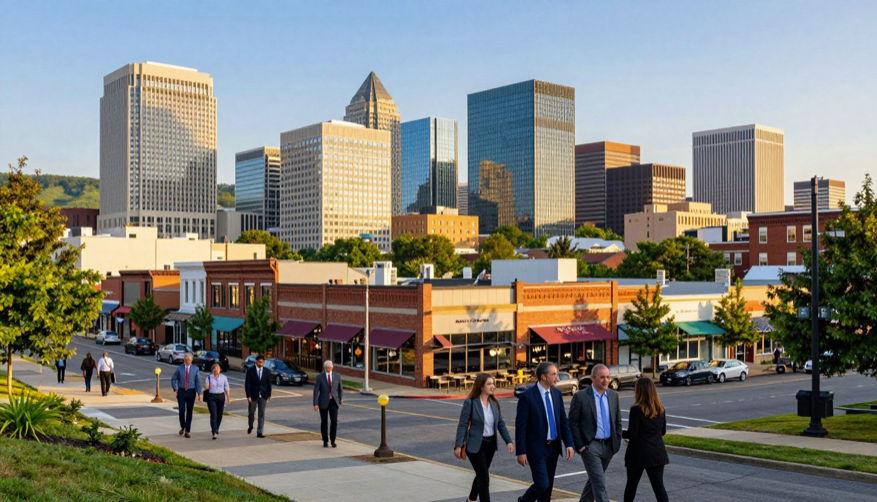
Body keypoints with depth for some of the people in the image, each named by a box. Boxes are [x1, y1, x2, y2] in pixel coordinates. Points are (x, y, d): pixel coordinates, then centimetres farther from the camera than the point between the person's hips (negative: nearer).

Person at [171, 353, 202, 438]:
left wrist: (199, 393, -13)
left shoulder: (195, 369, -1)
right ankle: (182, 427, 17)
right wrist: (175, 389, -4)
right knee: (182, 411, -10)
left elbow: (198, 382, -4)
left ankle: (187, 432, 12)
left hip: (191, 392, 0)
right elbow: (173, 380, 8)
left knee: (189, 412, 3)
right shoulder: (179, 368, 0)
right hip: (181, 392, 0)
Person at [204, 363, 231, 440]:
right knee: (213, 415, -12)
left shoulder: (223, 377, 3)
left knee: (219, 415, 10)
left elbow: (227, 389, 6)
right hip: (211, 397, -2)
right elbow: (206, 387, 3)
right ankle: (214, 433, -16)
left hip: (221, 397, 2)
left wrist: (228, 398, 4)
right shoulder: (209, 377, -1)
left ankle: (216, 429, 35)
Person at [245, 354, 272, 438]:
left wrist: (269, 395, 5)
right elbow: (247, 384, -7)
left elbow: (269, 384, 7)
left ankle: (259, 432, 0)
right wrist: (248, 396, -13)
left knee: (262, 414, -2)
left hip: (263, 396, 1)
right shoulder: (250, 370, -6)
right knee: (251, 412, 11)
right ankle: (250, 426, 38)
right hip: (253, 395, -1)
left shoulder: (267, 371, 2)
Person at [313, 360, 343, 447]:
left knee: (334, 421, -8)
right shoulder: (319, 377, -5)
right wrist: (315, 404, -13)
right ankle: (325, 441, 18)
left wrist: (340, 400, 17)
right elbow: (316, 391, -8)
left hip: (333, 402, 1)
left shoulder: (337, 376, 2)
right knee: (324, 422, 6)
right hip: (323, 402, -1)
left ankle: (332, 440, 7)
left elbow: (340, 389, 12)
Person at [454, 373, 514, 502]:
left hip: (490, 444, 6)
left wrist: (509, 441, -5)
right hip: (476, 445, -6)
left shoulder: (494, 403, 2)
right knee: (484, 478, -8)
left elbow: (501, 423, 6)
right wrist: (458, 446, -19)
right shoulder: (470, 402, -15)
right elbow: (462, 425, -14)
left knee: (481, 475, 20)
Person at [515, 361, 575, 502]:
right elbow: (520, 426, -13)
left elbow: (563, 420, 9)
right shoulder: (527, 396, -15)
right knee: (542, 484, -8)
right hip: (536, 448, -6)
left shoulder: (557, 393, 4)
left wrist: (569, 444, 1)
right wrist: (521, 452, -14)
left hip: (553, 447, 6)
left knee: (548, 486, 11)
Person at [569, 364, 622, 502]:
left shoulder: (613, 395, 6)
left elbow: (618, 421, 14)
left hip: (609, 446, 6)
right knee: (600, 484, -10)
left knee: (594, 480, 17)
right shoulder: (580, 396, -10)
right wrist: (580, 446, -11)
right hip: (590, 446, -5)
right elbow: (573, 423, -8)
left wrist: (617, 443, 6)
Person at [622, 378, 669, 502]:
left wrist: (619, 433, 3)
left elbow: (632, 434, -15)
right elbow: (663, 431, 14)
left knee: (631, 484, 14)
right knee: (659, 486, 1)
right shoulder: (660, 409, 5)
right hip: (657, 452, 5)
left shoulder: (636, 409, -15)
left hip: (639, 453, -4)